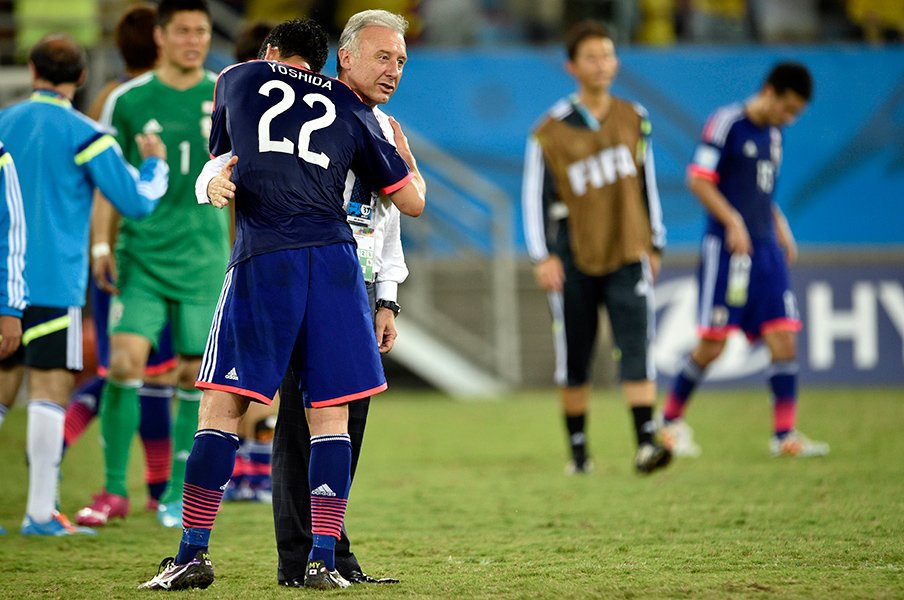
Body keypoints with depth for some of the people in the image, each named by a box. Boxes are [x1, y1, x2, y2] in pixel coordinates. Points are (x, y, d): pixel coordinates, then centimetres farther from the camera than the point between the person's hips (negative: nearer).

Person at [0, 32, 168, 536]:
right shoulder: (85, 136, -6)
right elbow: (138, 201, -5)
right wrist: (156, 163, 14)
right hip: (54, 281, -5)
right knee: (50, 388, -5)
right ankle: (40, 512, -9)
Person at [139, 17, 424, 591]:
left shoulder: (237, 79, 18)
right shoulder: (352, 109, 18)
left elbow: (220, 159, 34)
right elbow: (413, 201, 22)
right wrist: (404, 154, 41)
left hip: (262, 259, -1)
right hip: (335, 259, 1)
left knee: (222, 408, 3)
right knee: (331, 415, 6)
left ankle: (194, 552, -1)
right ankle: (323, 559, 0)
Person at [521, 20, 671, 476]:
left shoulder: (634, 120, 6)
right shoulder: (551, 131, -4)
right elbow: (534, 197, -2)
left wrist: (655, 244, 15)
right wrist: (542, 257, -10)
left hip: (627, 255, 1)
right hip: (575, 259, -1)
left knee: (636, 349, -14)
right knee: (573, 361, 5)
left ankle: (646, 443, -20)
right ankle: (578, 450, 19)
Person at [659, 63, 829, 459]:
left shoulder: (773, 134, 17)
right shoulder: (727, 123, -7)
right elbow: (698, 180, -12)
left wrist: (780, 226, 15)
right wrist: (733, 222, -18)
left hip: (767, 249, 7)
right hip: (727, 248, -7)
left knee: (784, 338, -3)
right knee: (713, 344, -5)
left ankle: (784, 434, -1)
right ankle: (671, 419, 13)